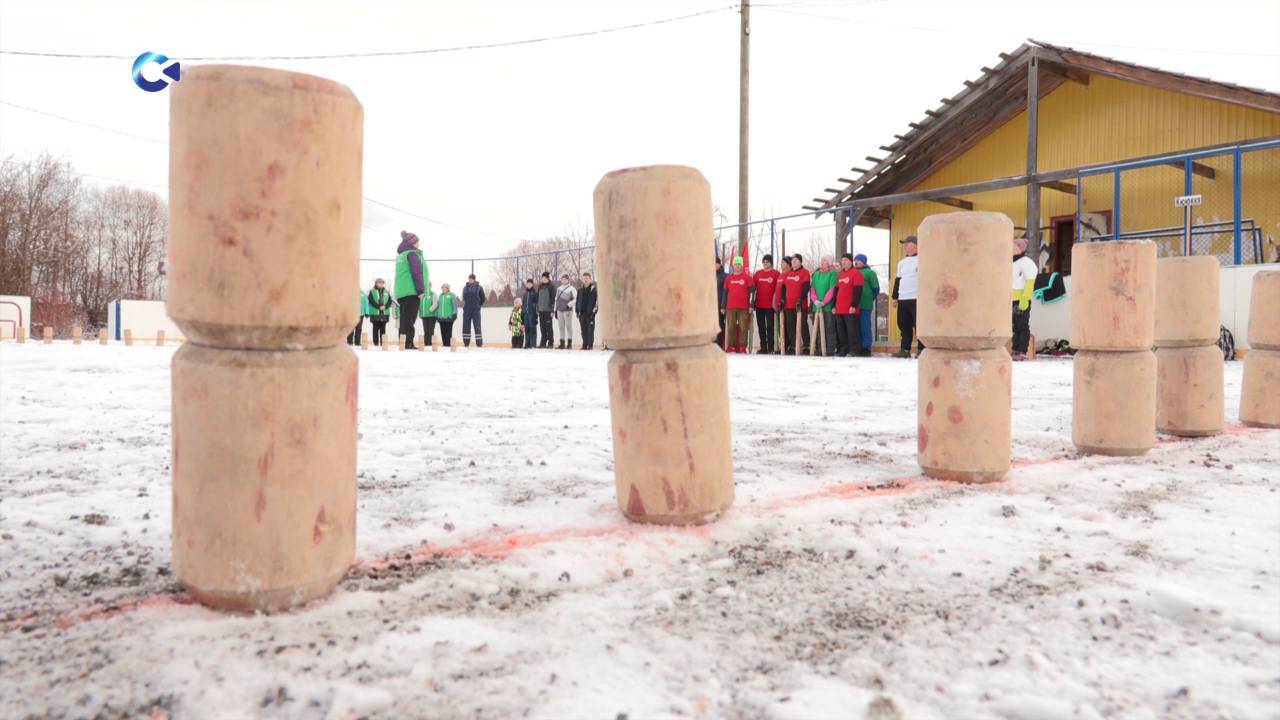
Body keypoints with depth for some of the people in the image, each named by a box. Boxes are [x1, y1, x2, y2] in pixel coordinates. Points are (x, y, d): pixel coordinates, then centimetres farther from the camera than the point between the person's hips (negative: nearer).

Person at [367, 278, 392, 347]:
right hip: (375, 313, -3)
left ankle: (382, 343, 3)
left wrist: (385, 306, -12)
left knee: (383, 329, 3)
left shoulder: (386, 292, 15)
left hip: (384, 313, 3)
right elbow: (371, 301, -6)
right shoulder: (372, 292, 5)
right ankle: (376, 343, 0)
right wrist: (379, 307, -15)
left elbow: (390, 301, 7)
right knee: (376, 328, -2)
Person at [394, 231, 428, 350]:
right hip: (411, 292, -9)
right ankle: (408, 344, -16)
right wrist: (421, 290, -16)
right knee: (409, 319, -11)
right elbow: (417, 272, -15)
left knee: (405, 319, 9)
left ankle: (403, 344, 10)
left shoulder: (401, 255, 21)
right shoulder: (412, 253, -6)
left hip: (401, 292, 9)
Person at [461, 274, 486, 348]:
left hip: (476, 310, -3)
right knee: (466, 327, 5)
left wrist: (478, 306, 5)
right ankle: (466, 343, 13)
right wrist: (464, 306, 10)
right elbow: (463, 298, 18)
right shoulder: (465, 287, 9)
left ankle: (479, 344, -3)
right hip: (466, 310, 3)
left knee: (477, 327, -5)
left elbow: (482, 299, 6)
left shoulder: (479, 287, 0)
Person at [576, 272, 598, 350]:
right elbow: (577, 301, 19)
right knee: (584, 330, 7)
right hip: (582, 313, 5)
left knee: (590, 329, -4)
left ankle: (590, 345, 0)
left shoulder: (594, 289, -2)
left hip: (590, 313, -5)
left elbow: (597, 300, -6)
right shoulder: (580, 290, 14)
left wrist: (594, 311, -12)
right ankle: (584, 345, 13)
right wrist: (577, 311, 12)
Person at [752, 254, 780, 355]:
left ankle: (770, 348, 2)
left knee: (770, 326, -1)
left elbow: (778, 289, -4)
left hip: (770, 305, -4)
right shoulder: (757, 273, 10)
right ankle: (763, 347, 14)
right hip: (759, 305, 4)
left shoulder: (776, 274, -1)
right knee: (761, 327, 8)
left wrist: (774, 301, -11)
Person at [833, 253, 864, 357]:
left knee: (852, 329, -6)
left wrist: (854, 305, -17)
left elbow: (858, 291, -11)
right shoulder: (840, 275, 19)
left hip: (851, 309, -8)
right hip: (839, 309, 8)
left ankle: (854, 350, -2)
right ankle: (843, 350, 14)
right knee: (841, 330, 8)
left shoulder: (856, 273, -5)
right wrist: (834, 305, 16)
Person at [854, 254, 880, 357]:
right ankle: (859, 348, 12)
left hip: (865, 306, -6)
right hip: (854, 305, 7)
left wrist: (870, 298, -1)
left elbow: (875, 288, -3)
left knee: (865, 327, -7)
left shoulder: (869, 272, 1)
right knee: (857, 327, 8)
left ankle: (866, 348, -4)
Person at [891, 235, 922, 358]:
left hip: (917, 298, -7)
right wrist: (895, 297, 17)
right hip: (903, 299, 7)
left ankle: (922, 350, -3)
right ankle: (905, 349, 13)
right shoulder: (902, 262, 20)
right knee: (904, 325, 7)